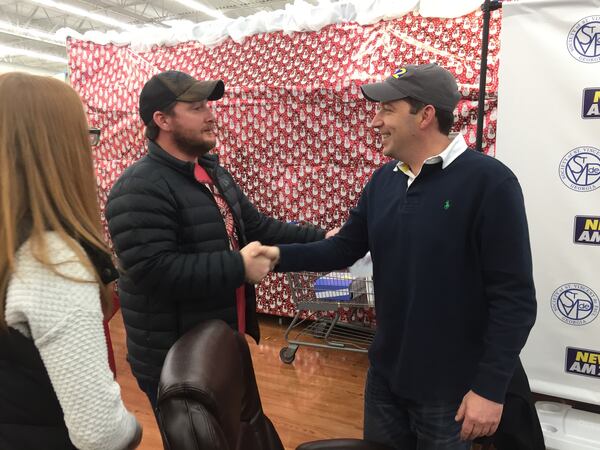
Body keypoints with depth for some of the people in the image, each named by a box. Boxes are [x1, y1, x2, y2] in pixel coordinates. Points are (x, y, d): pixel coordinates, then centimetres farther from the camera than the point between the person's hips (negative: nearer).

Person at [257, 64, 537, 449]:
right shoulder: (383, 180, 1)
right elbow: (344, 249, 5)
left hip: (449, 386, -5)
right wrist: (280, 256, -8)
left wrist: (490, 388, -17)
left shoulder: (488, 181, -19)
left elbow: (514, 298, -18)